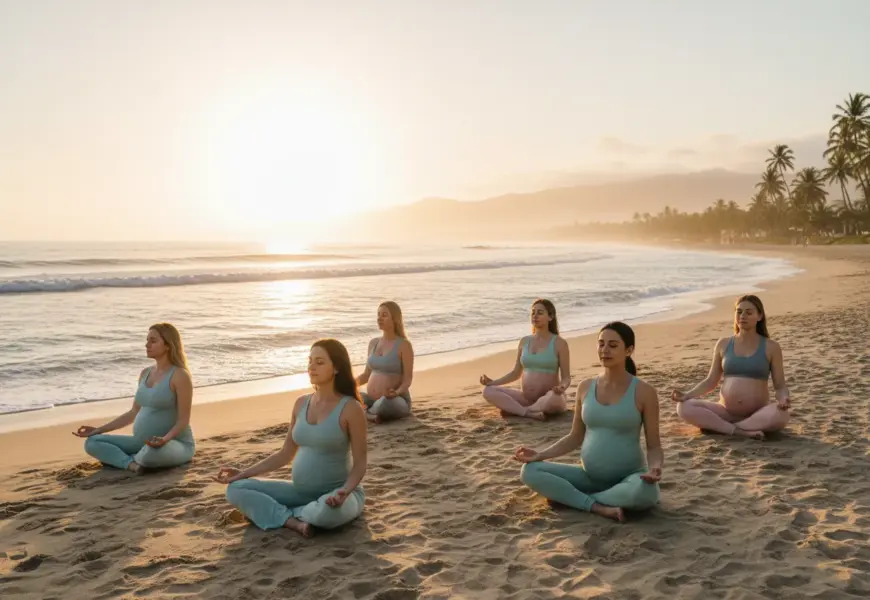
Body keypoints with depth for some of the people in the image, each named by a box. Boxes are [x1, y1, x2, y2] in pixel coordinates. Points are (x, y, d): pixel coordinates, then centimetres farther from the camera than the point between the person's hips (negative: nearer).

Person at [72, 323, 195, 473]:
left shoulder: (180, 376, -14)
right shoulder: (145, 374, 11)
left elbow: (184, 420, -16)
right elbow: (133, 413, 16)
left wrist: (165, 439, -35)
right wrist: (98, 430, 12)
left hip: (176, 445, -7)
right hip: (144, 444, 7)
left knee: (153, 452, -42)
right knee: (92, 443, -3)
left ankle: (133, 459, -7)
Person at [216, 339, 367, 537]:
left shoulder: (350, 408, -14)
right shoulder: (301, 403, 4)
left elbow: (360, 462, -12)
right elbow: (286, 453, 10)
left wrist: (345, 491, -31)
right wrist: (243, 473, 5)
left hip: (334, 494, -6)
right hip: (301, 491, 6)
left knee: (328, 511, -42)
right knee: (235, 489, -4)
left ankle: (289, 514, -9)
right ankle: (293, 521, -19)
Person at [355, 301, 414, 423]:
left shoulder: (404, 345, -8)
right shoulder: (373, 343, 11)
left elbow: (408, 379, -11)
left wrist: (397, 392, -31)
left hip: (396, 400, -5)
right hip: (371, 399, 5)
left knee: (386, 403, -39)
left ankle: (365, 413, -11)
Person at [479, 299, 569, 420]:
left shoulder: (559, 343, -4)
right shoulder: (524, 342, 9)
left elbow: (566, 377, -5)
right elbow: (516, 373, 16)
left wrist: (562, 387, -28)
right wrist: (493, 382, 3)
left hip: (548, 400, -5)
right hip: (526, 399, 5)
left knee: (554, 398, -41)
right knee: (488, 391, -14)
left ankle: (513, 409, -20)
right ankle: (528, 413, -29)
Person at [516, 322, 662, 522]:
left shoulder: (644, 392, -8)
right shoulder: (585, 387, 3)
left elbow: (654, 446, -4)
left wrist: (654, 468, -27)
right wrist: (540, 455, -1)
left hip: (629, 478, -3)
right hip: (589, 477, 4)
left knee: (645, 492, -39)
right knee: (529, 472, -14)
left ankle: (571, 496, -18)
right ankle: (597, 507, -23)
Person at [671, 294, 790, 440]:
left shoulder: (770, 347, 3)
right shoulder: (723, 344, 8)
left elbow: (780, 385, 3)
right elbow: (711, 381, 12)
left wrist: (783, 399, -20)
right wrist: (687, 394, -5)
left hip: (757, 414, -2)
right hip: (726, 412, 2)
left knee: (781, 415, -37)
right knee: (684, 407, -23)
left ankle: (717, 426, -28)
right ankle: (739, 431, -32)